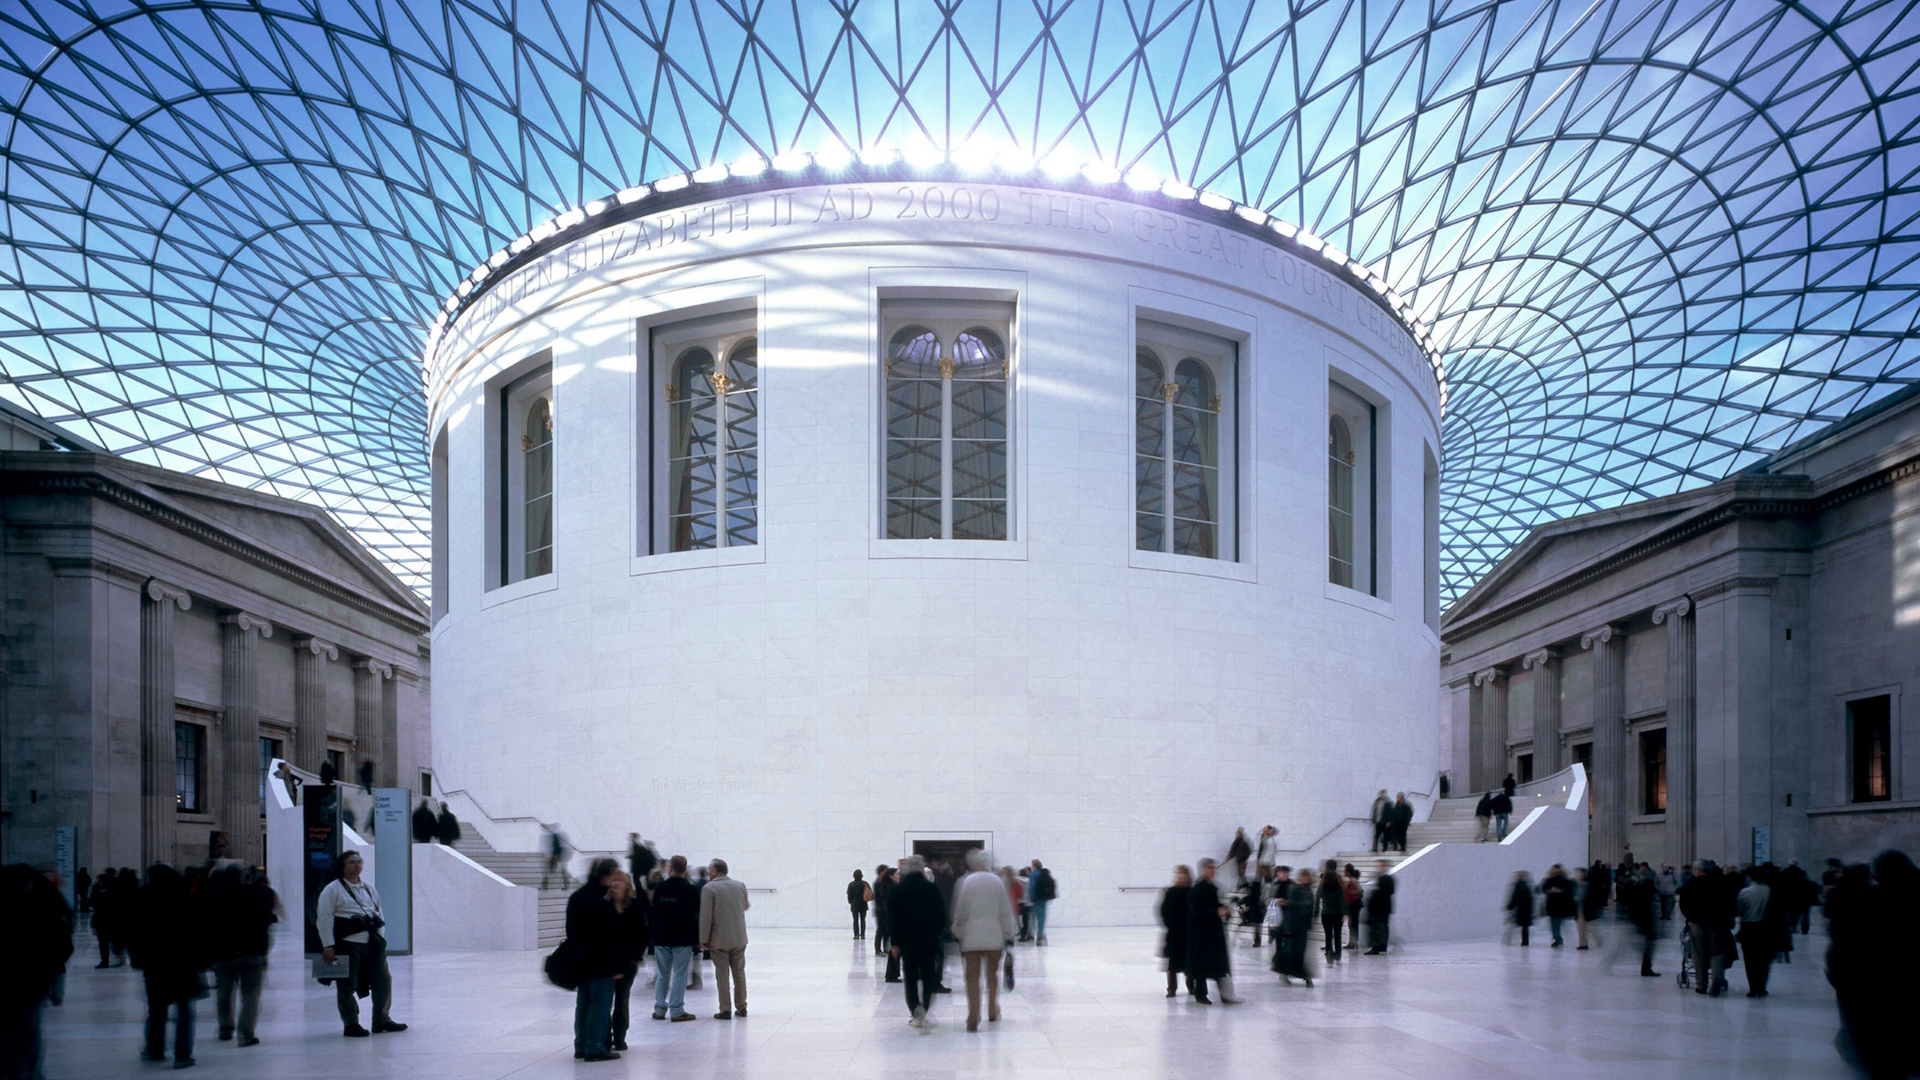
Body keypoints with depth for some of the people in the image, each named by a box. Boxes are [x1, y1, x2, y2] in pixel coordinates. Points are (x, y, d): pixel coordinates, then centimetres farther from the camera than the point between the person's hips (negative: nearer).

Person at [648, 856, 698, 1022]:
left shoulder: (659, 888, -1)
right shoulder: (690, 890, -9)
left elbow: (654, 910, 8)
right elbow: (696, 914, -4)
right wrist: (698, 938, 5)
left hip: (661, 938, 3)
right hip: (683, 939, -3)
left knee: (663, 974, 13)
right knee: (680, 974, 0)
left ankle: (659, 1009, 14)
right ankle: (677, 1010, -1)